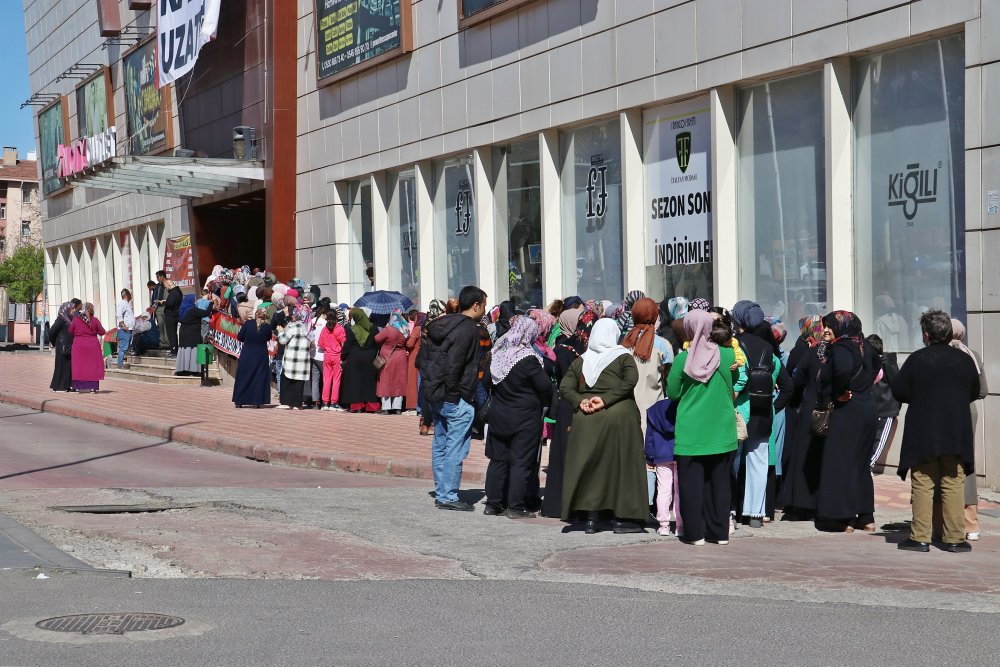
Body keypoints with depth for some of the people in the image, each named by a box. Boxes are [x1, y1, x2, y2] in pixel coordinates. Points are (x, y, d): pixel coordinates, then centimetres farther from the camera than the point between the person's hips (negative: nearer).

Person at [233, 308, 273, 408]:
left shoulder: (247, 323, -12)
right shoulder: (267, 327, -11)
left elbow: (239, 337, -5)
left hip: (246, 355, 0)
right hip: (261, 356, 0)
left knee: (243, 378, 11)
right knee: (259, 378, 9)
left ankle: (239, 402, 13)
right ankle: (257, 402, 6)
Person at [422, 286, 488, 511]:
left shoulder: (440, 325, 14)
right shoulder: (468, 328, -14)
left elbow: (424, 359, 15)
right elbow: (454, 364, -22)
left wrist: (432, 386, 13)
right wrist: (453, 393, -15)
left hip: (435, 397, 9)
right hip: (457, 400, -9)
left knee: (440, 446, 14)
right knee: (456, 449, -4)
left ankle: (441, 494, 20)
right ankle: (449, 497, -3)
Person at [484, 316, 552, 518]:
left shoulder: (498, 353, -1)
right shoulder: (528, 358, -19)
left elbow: (488, 380, 10)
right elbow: (545, 386, -15)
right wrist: (545, 403, 4)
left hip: (498, 415, 6)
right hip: (525, 418, -6)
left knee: (498, 459, 13)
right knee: (521, 461, 0)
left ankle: (493, 503, 16)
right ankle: (515, 506, 1)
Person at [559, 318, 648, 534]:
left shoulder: (581, 361, 10)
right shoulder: (623, 357, 1)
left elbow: (565, 387, 2)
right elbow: (630, 381, -15)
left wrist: (580, 401, -9)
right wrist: (605, 400, -17)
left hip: (586, 419, 3)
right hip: (619, 417, -3)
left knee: (589, 466, 7)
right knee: (620, 465, 4)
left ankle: (591, 518, 7)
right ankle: (623, 518, 4)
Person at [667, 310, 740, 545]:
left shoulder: (682, 359, -10)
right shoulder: (728, 355, -6)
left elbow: (672, 393, 1)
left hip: (690, 431, -2)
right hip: (722, 429, 2)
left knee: (691, 481, 5)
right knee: (719, 481, 11)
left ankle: (695, 532, 5)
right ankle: (720, 532, 15)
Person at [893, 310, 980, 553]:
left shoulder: (917, 359, -9)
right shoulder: (965, 360, 2)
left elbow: (898, 391, -4)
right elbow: (974, 393, 13)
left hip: (923, 433, -2)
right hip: (957, 433, 2)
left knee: (922, 485, 3)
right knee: (953, 485, 6)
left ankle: (920, 537, 3)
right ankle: (955, 538, 6)